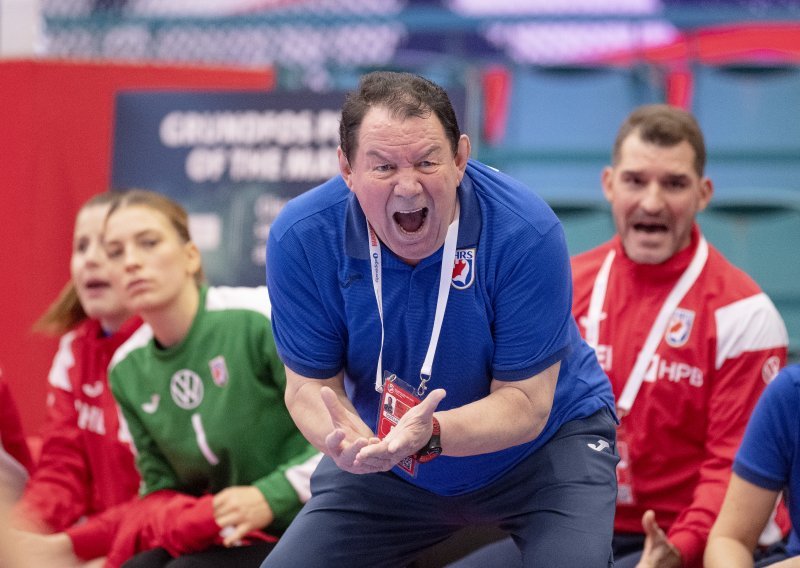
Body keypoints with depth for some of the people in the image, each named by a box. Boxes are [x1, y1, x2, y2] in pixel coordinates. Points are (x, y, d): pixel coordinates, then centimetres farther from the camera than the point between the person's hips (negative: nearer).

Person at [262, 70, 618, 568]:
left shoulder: (526, 232, -29)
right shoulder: (300, 239, -21)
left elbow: (524, 402, -25)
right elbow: (311, 383, -12)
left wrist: (429, 434, -45)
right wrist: (341, 439, -37)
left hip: (544, 443, -3)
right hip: (383, 468, 3)